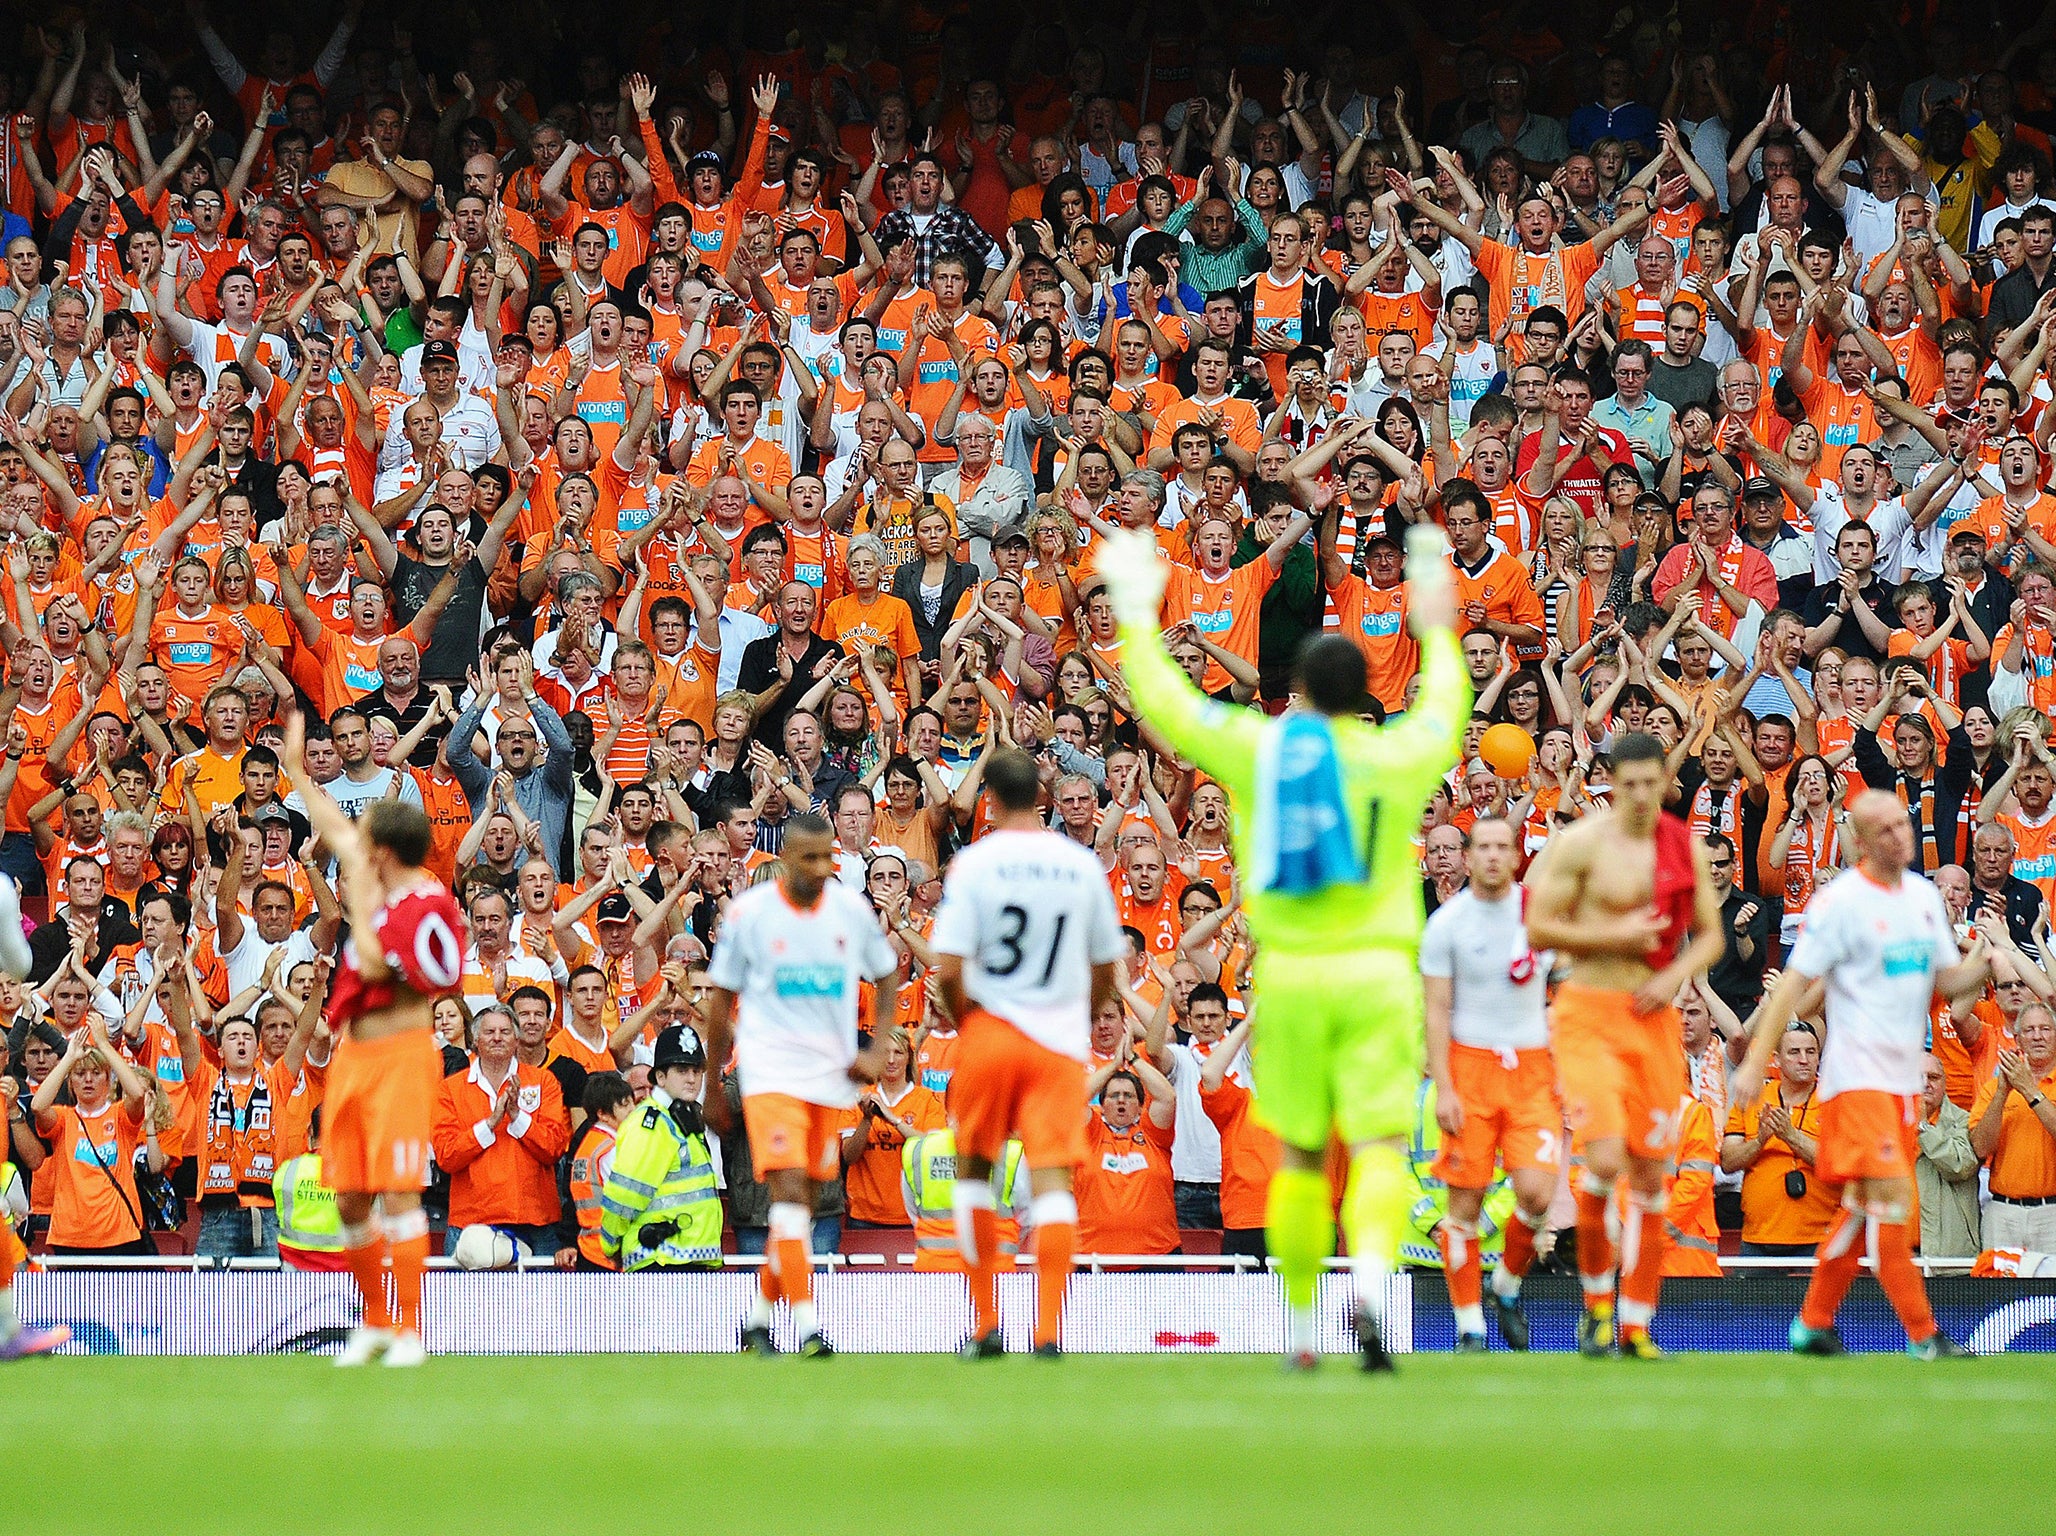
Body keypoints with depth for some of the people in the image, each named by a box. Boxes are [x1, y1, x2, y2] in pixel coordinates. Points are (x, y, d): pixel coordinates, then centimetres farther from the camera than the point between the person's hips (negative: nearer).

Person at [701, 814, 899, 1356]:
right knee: (789, 1188, -17)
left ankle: (760, 1315, 25)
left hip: (833, 1075, 4)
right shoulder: (748, 912, -5)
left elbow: (887, 977, 17)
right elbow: (721, 1000, 4)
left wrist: (877, 1051, 3)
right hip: (771, 1070, -4)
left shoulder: (852, 909, 3)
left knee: (801, 1201, 9)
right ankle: (807, 1325, -23)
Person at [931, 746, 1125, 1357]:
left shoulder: (974, 863, -6)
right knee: (1052, 1176, -3)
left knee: (973, 1168, 15)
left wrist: (965, 1019, 7)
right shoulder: (1082, 864, 4)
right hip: (1061, 1041, 1)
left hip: (989, 1031, -1)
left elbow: (948, 970, -11)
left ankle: (985, 1323, 13)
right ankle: (1048, 1328, -14)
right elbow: (1106, 967, 12)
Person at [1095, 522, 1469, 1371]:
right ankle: (1371, 1278, -31)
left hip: (1290, 972, 1)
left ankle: (1298, 1325, 16)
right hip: (1376, 967, -1)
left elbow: (1164, 702, 14)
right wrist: (1438, 632, 41)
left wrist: (1138, 614, 28)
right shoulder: (1396, 757, 2)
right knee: (1378, 1146, -6)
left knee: (1301, 1155, 11)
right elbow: (1444, 713, 25)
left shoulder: (1254, 749, 1)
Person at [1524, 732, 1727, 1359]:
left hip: (1654, 1015, 4)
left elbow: (1711, 935, 13)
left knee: (1650, 1173, 5)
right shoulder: (1583, 843, -6)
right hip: (1589, 1013, -4)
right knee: (1604, 1158, -19)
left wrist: (1673, 977, -6)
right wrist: (1615, 937, -15)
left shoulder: (1687, 847, 7)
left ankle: (1636, 1325, 13)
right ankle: (1596, 1299, 2)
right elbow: (1539, 930, -7)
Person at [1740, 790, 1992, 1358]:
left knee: (1864, 1206, 11)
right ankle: (1922, 1334, -13)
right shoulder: (1841, 901, -10)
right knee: (1892, 1194, -15)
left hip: (1903, 1075, 7)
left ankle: (1813, 1323, 22)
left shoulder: (1925, 896, 11)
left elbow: (1947, 981, 15)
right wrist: (1756, 1060, -16)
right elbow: (1794, 981, -11)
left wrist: (1981, 962, -8)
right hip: (1858, 1074, -7)